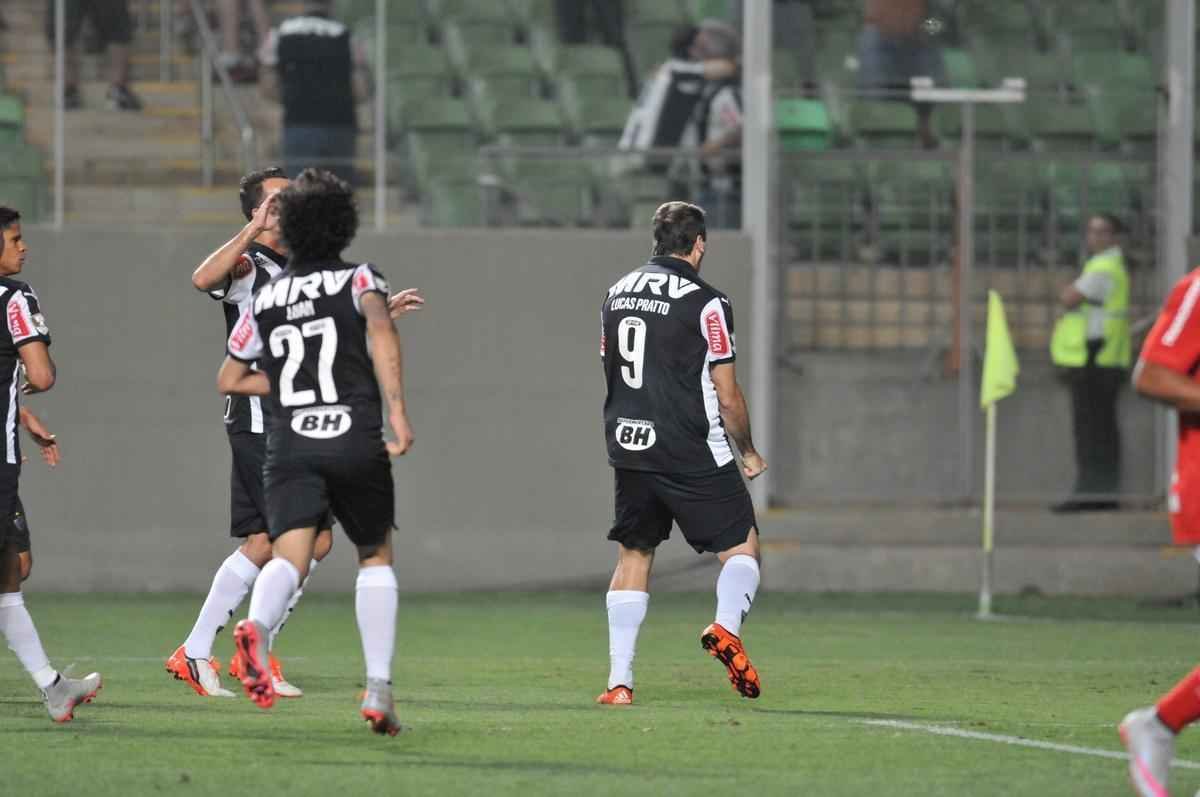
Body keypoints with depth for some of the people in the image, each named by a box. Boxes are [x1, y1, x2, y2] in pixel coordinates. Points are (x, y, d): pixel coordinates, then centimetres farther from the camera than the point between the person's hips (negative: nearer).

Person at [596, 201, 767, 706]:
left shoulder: (617, 295, 10)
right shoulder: (705, 304, -10)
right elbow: (727, 398, -8)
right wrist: (748, 452, 7)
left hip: (629, 450, 6)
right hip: (693, 455, -5)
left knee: (633, 556, 13)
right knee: (742, 546, 6)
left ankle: (619, 680, 7)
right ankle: (727, 626, -22)